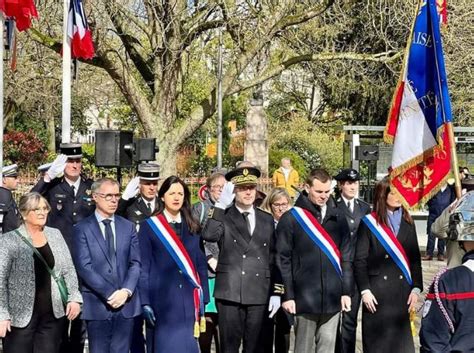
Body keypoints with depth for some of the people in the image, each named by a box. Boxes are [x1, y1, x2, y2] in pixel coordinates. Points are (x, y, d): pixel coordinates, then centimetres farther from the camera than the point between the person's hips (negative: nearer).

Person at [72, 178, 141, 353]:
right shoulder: (82, 229, 0)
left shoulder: (128, 227, 12)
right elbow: (84, 267, -8)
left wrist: (126, 291, -10)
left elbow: (135, 263, 6)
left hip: (126, 302, 3)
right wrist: (110, 293, -15)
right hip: (97, 303, -3)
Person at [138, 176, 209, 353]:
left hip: (188, 302, 3)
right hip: (162, 301, -3)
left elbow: (201, 264, 11)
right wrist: (145, 302, -10)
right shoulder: (149, 226, 0)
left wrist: (203, 300, 5)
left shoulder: (192, 227, 11)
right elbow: (143, 267, -3)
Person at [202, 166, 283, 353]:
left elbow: (273, 258, 14)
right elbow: (208, 235, -18)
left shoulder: (267, 219, 13)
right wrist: (221, 204, -19)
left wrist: (276, 292, 10)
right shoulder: (223, 216, 3)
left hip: (259, 295, 3)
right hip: (230, 293, -3)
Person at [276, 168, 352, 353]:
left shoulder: (338, 218, 9)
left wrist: (346, 291, 7)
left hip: (332, 297, 3)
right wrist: (287, 295, -6)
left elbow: (346, 257, 12)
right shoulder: (291, 219, -2)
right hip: (305, 298, -3)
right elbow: (283, 260, -3)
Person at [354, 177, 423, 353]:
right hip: (377, 291, -3)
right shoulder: (369, 223, -2)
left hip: (402, 291, 3)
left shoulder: (408, 223, 10)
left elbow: (415, 258, 10)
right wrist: (364, 290, -10)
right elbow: (360, 260, -4)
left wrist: (416, 288, 1)